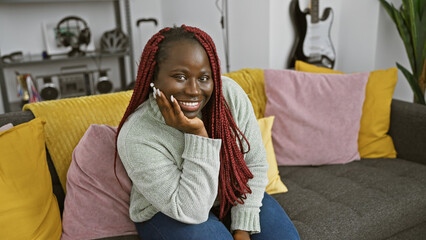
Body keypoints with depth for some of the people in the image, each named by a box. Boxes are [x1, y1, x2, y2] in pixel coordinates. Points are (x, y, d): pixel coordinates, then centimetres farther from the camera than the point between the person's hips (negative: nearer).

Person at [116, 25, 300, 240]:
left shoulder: (229, 94, -20)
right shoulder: (137, 137, -29)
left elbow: (255, 164, -11)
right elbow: (191, 212, -29)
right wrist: (197, 134, -36)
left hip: (232, 195, 3)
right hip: (166, 213, -2)